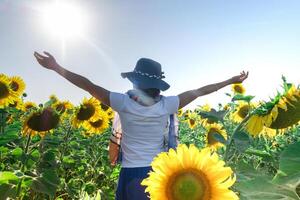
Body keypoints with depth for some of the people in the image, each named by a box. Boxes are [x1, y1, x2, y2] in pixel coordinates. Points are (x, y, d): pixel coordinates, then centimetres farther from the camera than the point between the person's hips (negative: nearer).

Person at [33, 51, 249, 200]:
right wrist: (231, 81, 12)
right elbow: (200, 91, -2)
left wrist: (56, 67, 2)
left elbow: (89, 85, -9)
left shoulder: (123, 103, -16)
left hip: (131, 173, -1)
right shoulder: (167, 105, -11)